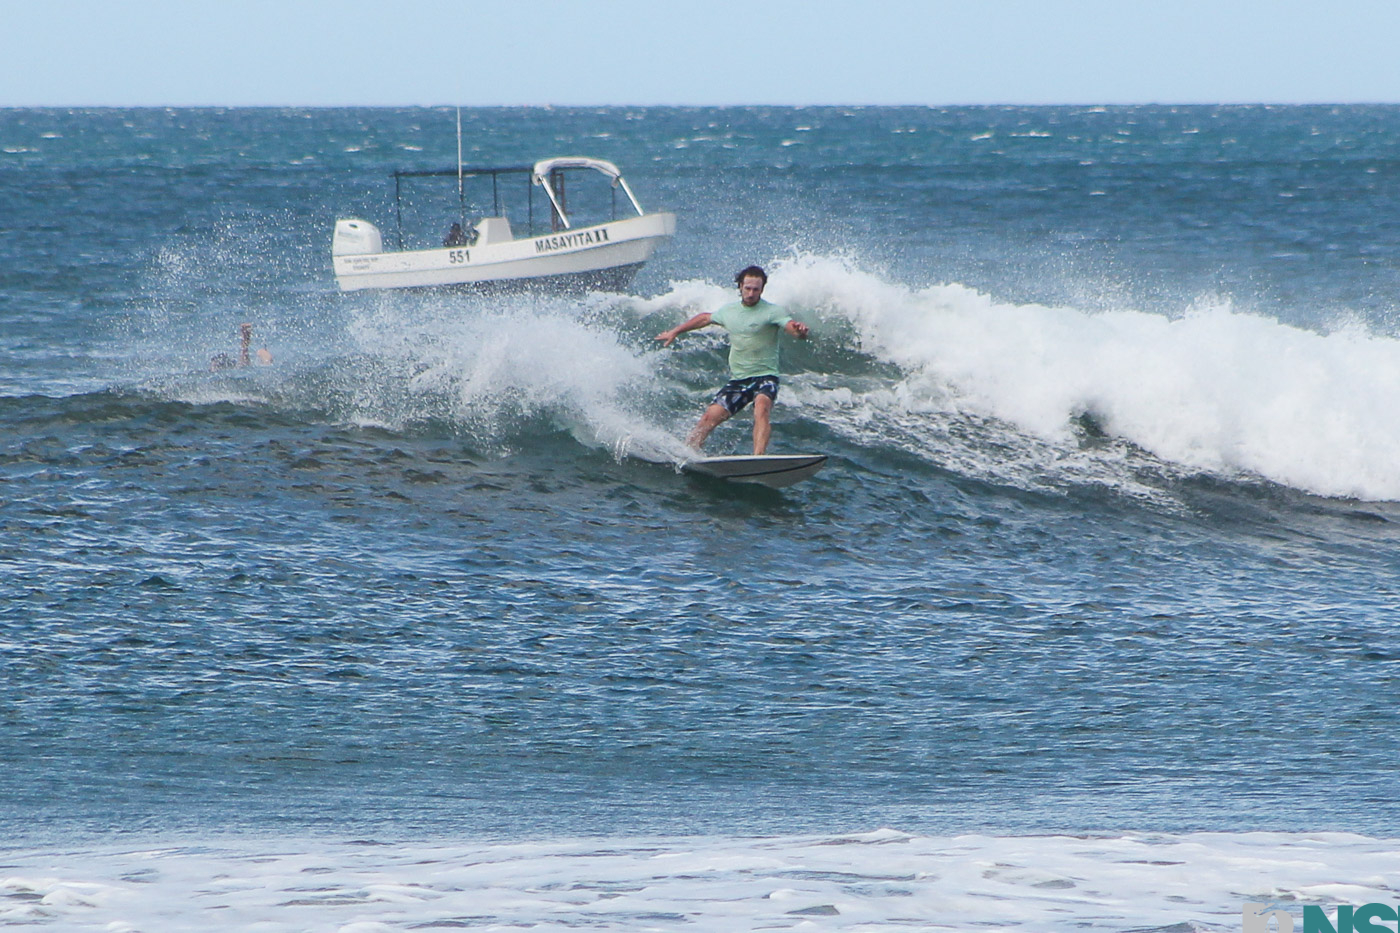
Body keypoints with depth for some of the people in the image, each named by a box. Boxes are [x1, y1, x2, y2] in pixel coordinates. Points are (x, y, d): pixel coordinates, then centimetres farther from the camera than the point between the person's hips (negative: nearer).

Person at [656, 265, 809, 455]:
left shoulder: (772, 312, -7)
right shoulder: (728, 311, 9)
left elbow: (792, 327, -22)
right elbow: (705, 318, 29)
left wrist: (800, 330, -47)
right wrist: (675, 332, 37)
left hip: (764, 377, -5)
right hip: (737, 380, 5)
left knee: (761, 408, -33)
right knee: (711, 417, -7)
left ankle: (758, 458, -47)